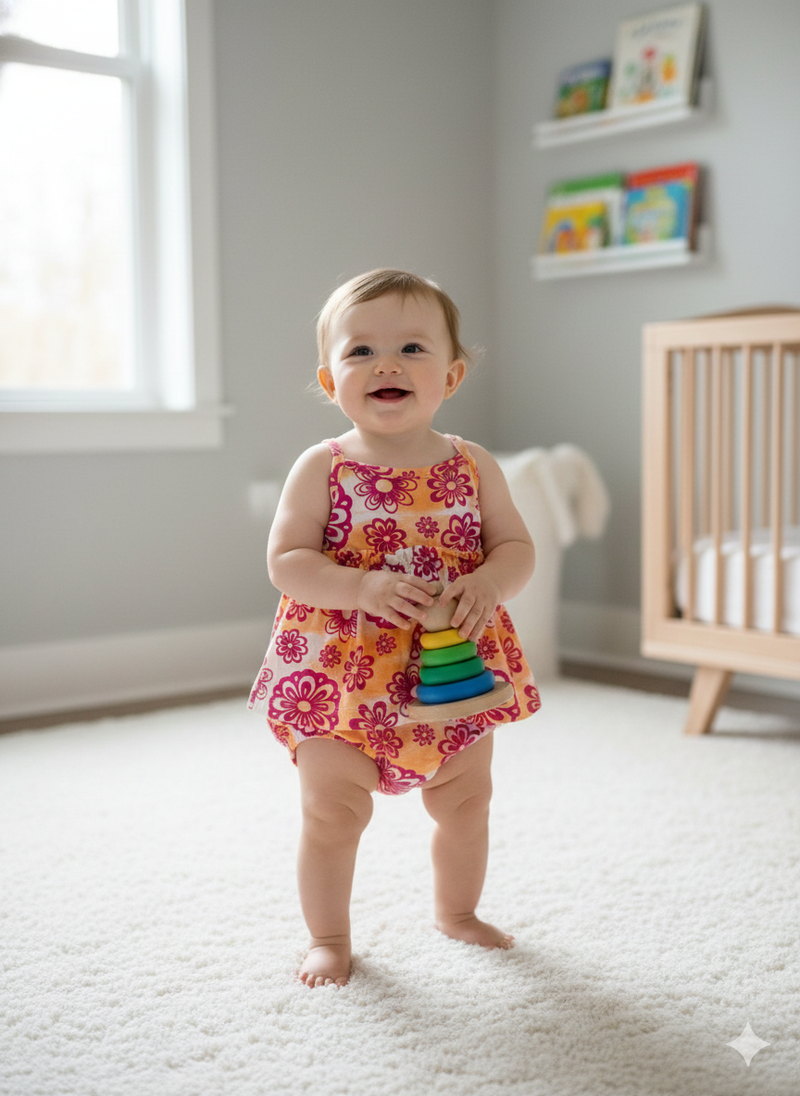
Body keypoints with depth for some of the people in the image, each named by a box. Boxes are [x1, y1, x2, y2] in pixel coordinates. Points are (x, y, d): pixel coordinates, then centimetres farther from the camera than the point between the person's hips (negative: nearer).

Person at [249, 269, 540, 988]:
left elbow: (517, 546, 1)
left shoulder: (473, 466, -1)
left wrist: (490, 584, -22)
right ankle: (329, 937, 26)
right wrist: (363, 587, -28)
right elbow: (284, 561, -12)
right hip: (341, 669, -3)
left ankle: (457, 911, 44)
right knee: (333, 810, 2)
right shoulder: (322, 469, -9)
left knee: (466, 800, 17)